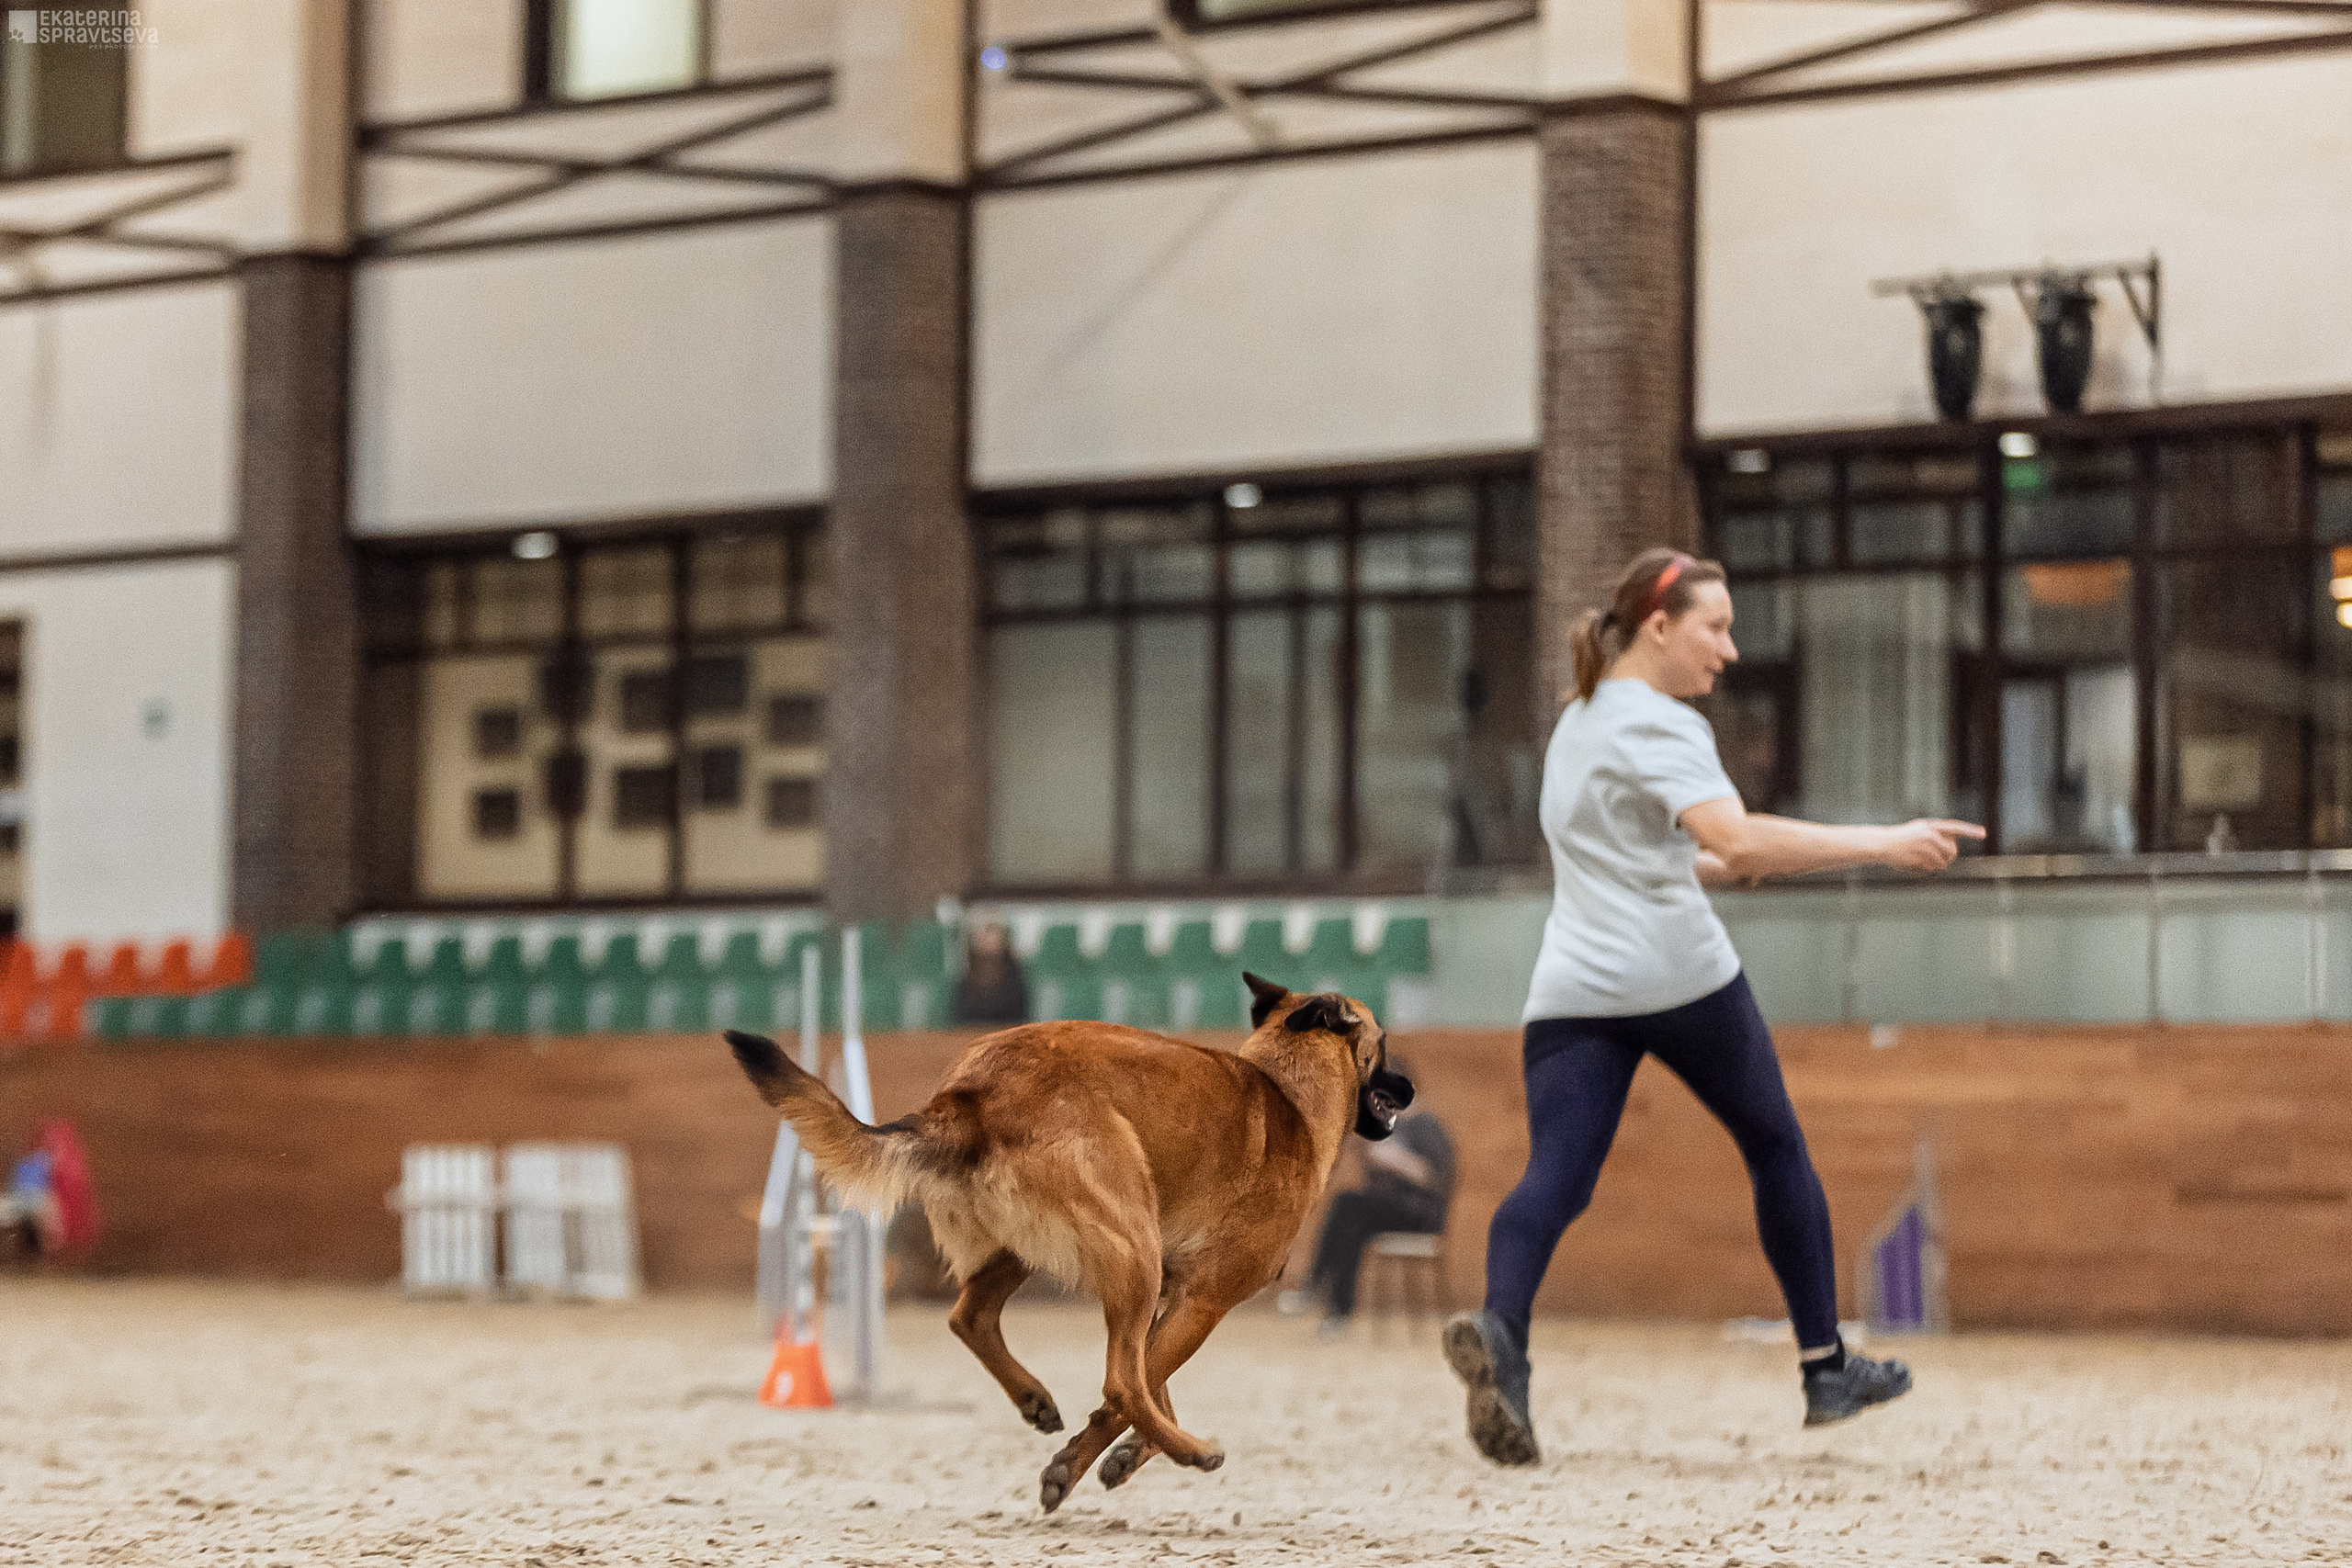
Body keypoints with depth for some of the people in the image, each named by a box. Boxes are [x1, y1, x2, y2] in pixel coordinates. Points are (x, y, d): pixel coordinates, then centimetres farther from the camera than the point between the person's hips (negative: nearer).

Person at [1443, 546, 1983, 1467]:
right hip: (1676, 975, -6)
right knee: (1775, 1146, 14)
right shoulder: (1657, 726, -8)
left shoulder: (1577, 726, 21)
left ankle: (1499, 1328, -40)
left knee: (1555, 1177, -11)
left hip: (1570, 992, 6)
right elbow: (1736, 840, -24)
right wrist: (1883, 845, -23)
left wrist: (1727, 866, 28)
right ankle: (1825, 1368, 20)